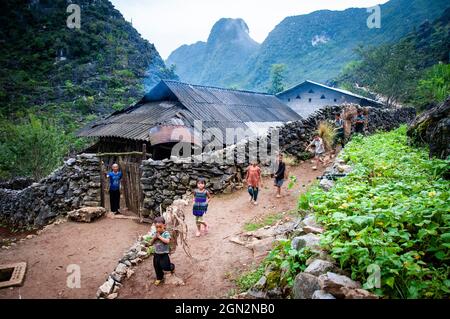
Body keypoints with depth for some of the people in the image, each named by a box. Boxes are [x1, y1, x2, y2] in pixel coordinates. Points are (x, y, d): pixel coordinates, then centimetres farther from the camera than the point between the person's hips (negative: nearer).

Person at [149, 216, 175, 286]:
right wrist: (154, 238, -16)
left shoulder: (166, 233, -16)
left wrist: (159, 236, -26)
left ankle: (172, 266, 32)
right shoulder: (155, 234, 0)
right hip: (156, 254, 5)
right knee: (157, 267, 15)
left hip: (164, 254, -5)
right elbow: (151, 243, 3)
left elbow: (167, 241, -31)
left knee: (165, 267, -2)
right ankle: (159, 278, 37)